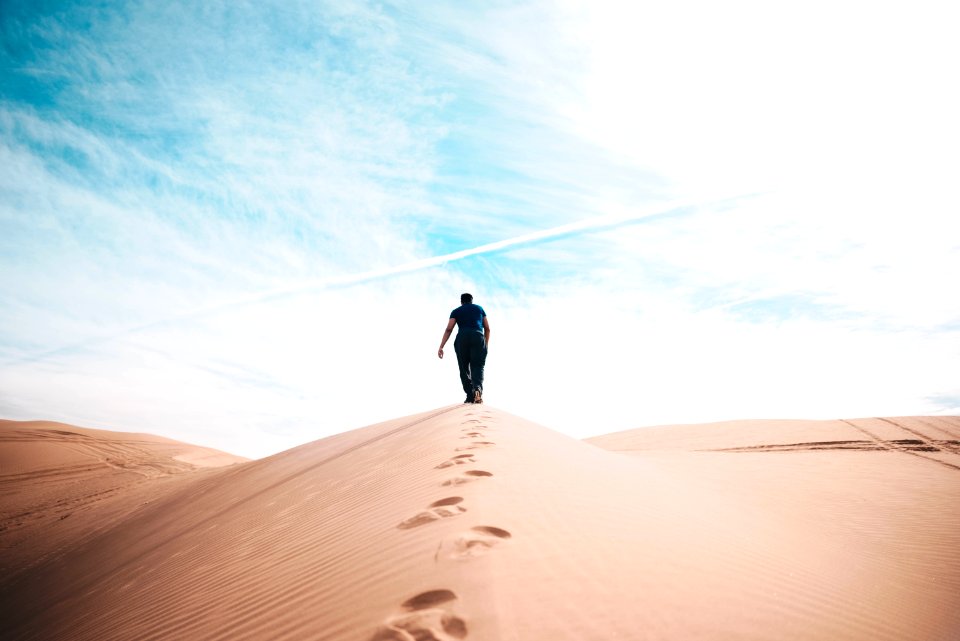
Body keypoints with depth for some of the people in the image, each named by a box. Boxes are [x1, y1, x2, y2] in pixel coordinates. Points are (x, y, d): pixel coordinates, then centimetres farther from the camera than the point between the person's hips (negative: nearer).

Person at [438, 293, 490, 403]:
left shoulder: (456, 311, 20)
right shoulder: (479, 308, 24)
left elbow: (449, 329, 7)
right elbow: (487, 328, 19)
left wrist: (441, 347, 2)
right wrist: (486, 344, 28)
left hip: (462, 337, 0)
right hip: (478, 337, 0)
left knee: (464, 368, 8)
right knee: (477, 366, -3)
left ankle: (470, 395, -4)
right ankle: (478, 388, -31)